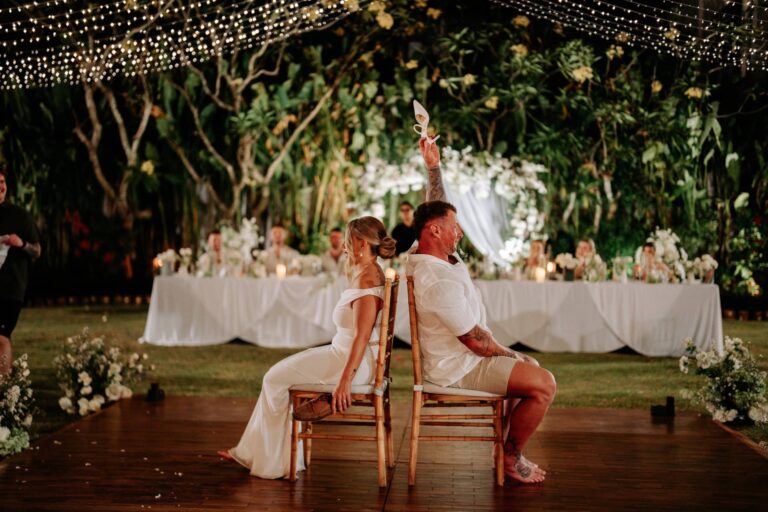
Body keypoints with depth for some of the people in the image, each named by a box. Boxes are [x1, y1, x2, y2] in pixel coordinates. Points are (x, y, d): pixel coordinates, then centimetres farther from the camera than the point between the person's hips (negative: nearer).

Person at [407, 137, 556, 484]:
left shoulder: (425, 253, -1)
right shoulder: (439, 282, -30)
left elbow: (435, 207, 17)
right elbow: (476, 341, -25)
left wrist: (433, 166, 10)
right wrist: (507, 353, -8)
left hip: (456, 359, 11)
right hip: (458, 369, -11)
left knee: (530, 366, 25)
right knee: (544, 384, -15)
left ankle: (500, 443, 26)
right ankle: (511, 459, 1)